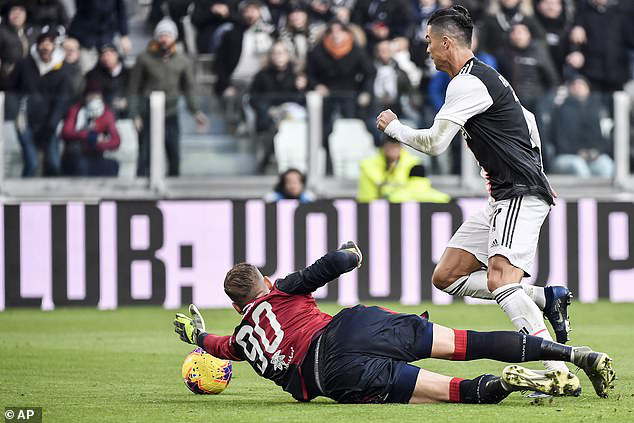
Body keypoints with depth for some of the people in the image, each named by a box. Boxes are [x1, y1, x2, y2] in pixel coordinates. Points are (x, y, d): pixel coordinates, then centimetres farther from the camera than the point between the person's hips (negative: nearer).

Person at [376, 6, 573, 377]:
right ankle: (547, 298, 5)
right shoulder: (487, 77, 19)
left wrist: (393, 127, 2)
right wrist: (536, 172, 29)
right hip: (504, 198, 11)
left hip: (521, 195, -11)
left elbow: (434, 142, -16)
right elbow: (528, 122, 30)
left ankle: (559, 373, -33)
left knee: (500, 279, -27)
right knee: (447, 277, 7)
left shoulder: (467, 83, -13)